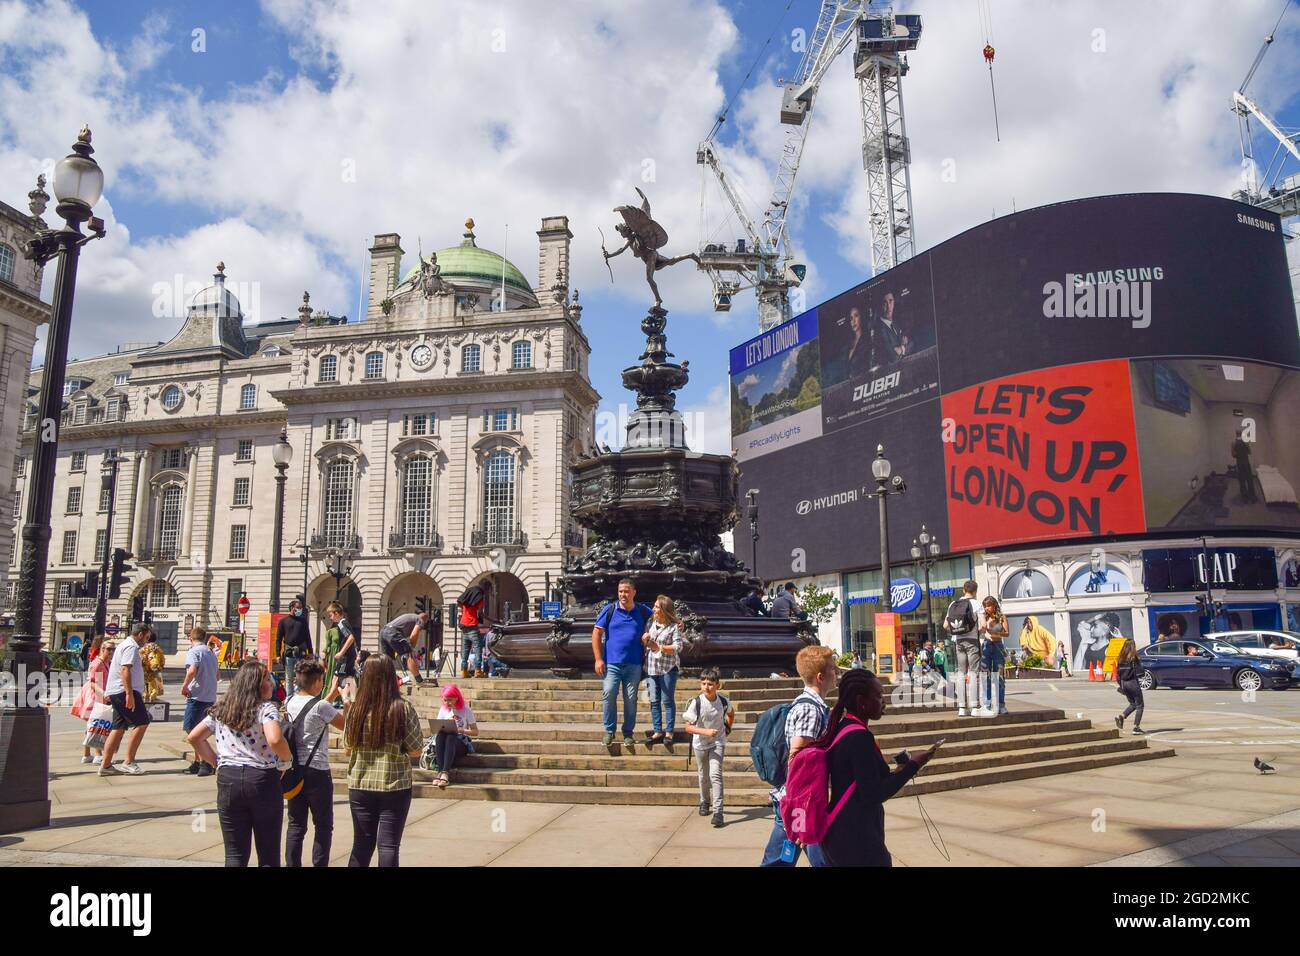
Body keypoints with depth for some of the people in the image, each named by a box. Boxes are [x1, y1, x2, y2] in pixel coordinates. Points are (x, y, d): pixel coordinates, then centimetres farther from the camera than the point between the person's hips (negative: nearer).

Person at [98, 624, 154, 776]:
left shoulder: (125, 644, 23)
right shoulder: (131, 646, -10)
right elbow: (125, 670, -22)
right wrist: (130, 694, -28)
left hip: (116, 692, 11)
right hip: (124, 691, -11)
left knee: (118, 728, 11)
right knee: (142, 723, -9)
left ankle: (105, 765, 11)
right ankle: (128, 762, -10)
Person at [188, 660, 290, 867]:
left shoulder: (220, 711, 10)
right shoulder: (266, 708, -9)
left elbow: (194, 737, 12)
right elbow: (275, 739, -25)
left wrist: (217, 761, 15)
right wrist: (288, 757, -6)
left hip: (227, 779, 4)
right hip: (262, 779, -4)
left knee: (235, 854, 12)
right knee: (268, 854, 9)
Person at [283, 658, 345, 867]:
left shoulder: (289, 703, 3)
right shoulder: (321, 707, -17)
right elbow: (344, 724, -5)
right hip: (317, 771, -6)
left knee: (296, 824, 12)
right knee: (323, 825, 6)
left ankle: (292, 864, 14)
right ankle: (320, 865, 6)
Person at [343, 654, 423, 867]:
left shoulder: (356, 709, -6)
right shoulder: (404, 709, -12)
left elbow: (346, 750, 4)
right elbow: (416, 751, -5)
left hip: (360, 787, 2)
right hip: (395, 786, -2)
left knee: (362, 844, 15)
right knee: (389, 845, 7)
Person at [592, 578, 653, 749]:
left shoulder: (643, 612, 6)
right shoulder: (609, 610, 1)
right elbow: (596, 633, 2)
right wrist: (598, 659, -4)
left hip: (634, 664, 1)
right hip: (611, 663, -1)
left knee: (630, 699, 4)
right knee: (608, 694, -11)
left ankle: (628, 733, 18)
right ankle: (609, 731, 6)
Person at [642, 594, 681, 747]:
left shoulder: (674, 627, -7)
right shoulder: (650, 623, 9)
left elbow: (677, 647, -13)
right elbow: (642, 643, 15)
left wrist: (659, 648, -17)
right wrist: (644, 640, -7)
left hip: (668, 668, -5)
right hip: (652, 668, 5)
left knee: (668, 700, 1)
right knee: (654, 701, 7)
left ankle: (669, 732, 10)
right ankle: (658, 731, 16)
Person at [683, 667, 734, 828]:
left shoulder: (723, 702, -14)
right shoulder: (696, 703, -22)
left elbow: (731, 713, 12)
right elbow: (688, 727, -21)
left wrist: (728, 728, 6)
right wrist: (705, 732, -31)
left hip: (718, 743, -1)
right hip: (700, 743, 1)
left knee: (715, 774, -16)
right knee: (704, 776, 17)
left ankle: (718, 811, -16)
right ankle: (705, 802, 42)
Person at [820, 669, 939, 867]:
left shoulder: (840, 730, 7)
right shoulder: (859, 737, -19)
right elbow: (872, 795, -19)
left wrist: (897, 772, 13)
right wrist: (913, 765, -13)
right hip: (857, 841, -9)